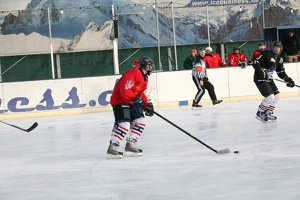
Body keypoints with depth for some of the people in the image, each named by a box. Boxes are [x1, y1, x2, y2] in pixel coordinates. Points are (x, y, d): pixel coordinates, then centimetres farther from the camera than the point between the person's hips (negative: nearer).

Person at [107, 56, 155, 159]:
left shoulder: (144, 78, 12)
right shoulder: (133, 73, -21)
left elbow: (140, 93, 19)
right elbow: (124, 90, -28)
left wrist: (147, 105, 7)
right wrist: (136, 99, -27)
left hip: (131, 101, 10)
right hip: (119, 100, -10)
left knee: (140, 121, 6)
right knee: (124, 124, -21)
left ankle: (130, 145, 12)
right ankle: (112, 148, -18)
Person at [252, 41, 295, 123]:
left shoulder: (279, 59, 12)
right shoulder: (266, 54, -14)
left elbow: (281, 72, 17)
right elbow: (255, 62, -20)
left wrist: (288, 79, 3)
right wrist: (261, 71, -32)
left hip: (269, 79, 9)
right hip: (260, 78, -9)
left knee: (276, 96, 11)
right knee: (270, 97, -18)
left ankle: (268, 113, 23)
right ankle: (259, 113, -2)